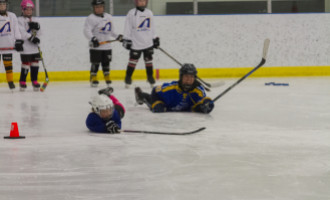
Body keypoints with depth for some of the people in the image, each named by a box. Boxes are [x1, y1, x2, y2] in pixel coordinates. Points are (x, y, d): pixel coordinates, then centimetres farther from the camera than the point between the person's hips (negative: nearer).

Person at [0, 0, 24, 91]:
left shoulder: (12, 16, 9)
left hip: (8, 45, 2)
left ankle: (10, 82, 10)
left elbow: (16, 30, 9)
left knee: (8, 64, 4)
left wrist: (18, 41, 3)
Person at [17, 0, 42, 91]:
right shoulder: (20, 20, -5)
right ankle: (22, 82, 6)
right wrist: (31, 38, -22)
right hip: (25, 48, -6)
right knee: (26, 64, -6)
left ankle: (34, 81, 15)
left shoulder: (35, 20, 15)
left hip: (35, 48, 6)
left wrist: (37, 27, -11)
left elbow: (39, 33, 9)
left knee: (35, 63, 7)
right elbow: (22, 33, -16)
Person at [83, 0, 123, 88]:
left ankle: (107, 78, 20)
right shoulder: (91, 18, -8)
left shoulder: (109, 17, 14)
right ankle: (93, 79, 6)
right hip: (95, 46, -5)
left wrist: (118, 36, 20)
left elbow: (111, 30, 27)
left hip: (107, 46, 5)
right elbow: (87, 30, -19)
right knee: (95, 63, -3)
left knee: (106, 62, 10)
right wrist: (92, 39, -31)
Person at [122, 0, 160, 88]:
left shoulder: (149, 13, 10)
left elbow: (152, 27, 18)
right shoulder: (131, 13, -4)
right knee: (133, 60, -1)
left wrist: (155, 39, 17)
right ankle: (128, 78, 10)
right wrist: (126, 40, -8)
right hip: (135, 44, -4)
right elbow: (127, 28, -4)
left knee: (148, 60, 6)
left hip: (148, 43, 4)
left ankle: (150, 77, 16)